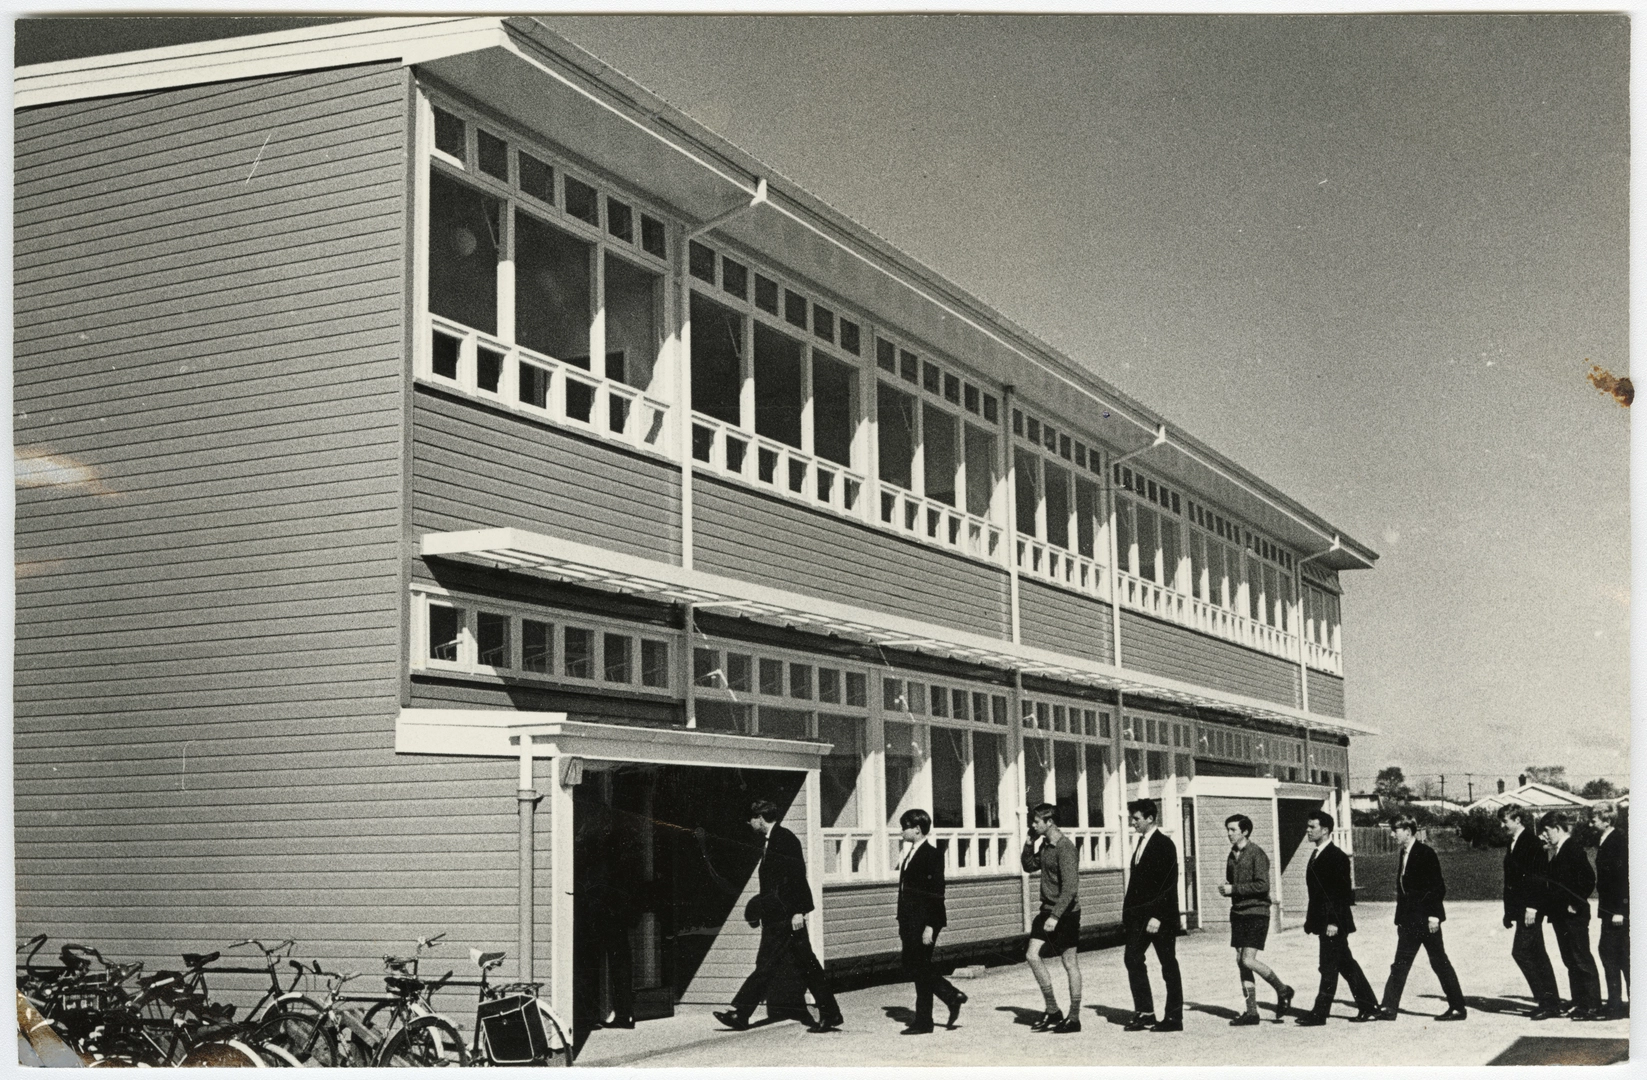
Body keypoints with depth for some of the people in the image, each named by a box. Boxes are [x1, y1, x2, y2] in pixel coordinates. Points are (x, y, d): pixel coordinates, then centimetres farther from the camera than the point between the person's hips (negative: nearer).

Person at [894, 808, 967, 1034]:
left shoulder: (932, 855, -13)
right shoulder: (910, 855, 14)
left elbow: (936, 893, -16)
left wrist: (930, 926, -20)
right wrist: (902, 922, 17)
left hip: (924, 921, -9)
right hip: (910, 922, 9)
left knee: (919, 968, -3)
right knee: (911, 967, 10)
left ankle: (923, 1022, 7)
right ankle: (953, 997, 20)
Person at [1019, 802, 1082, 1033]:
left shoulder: (1065, 847, -18)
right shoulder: (1045, 845, 9)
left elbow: (1070, 887, -23)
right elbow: (1029, 866, 21)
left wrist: (1055, 916, -28)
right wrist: (1030, 841, 7)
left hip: (1065, 912, -9)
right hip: (1048, 910, 9)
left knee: (1070, 964, 0)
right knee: (1032, 955, 1)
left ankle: (1074, 1018, 8)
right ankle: (1052, 1011, 10)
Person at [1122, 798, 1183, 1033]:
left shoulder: (1164, 844, -11)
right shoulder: (1141, 842, 14)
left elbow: (1169, 884, -17)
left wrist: (1157, 916, -21)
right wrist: (1128, 911, 9)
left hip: (1160, 916, -8)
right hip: (1140, 914, 8)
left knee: (1168, 965, 0)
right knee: (1132, 958, 2)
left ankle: (1174, 1017, 7)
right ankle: (1144, 1013, 7)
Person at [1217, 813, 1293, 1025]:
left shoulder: (1257, 854, -11)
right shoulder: (1232, 855, 13)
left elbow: (1262, 885, -19)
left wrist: (1234, 889, -18)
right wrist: (1225, 889, 0)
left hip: (1256, 912, -8)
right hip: (1238, 912, 8)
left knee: (1248, 960, -14)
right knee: (1240, 962, 4)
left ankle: (1282, 990, 8)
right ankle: (1251, 1012, 9)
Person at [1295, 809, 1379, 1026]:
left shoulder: (1337, 857, -14)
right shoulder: (1316, 856, 14)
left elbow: (1342, 892, -18)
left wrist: (1334, 921, -21)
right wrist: (1311, 918, 16)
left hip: (1334, 923, -9)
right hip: (1323, 920, 9)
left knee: (1329, 968, -5)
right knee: (1346, 965, 14)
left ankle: (1319, 1014, -3)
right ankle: (1368, 1005, 22)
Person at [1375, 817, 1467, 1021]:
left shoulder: (1426, 853, -11)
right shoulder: (1402, 854, 12)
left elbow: (1438, 886, -14)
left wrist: (1434, 915, -17)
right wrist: (1400, 918, 13)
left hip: (1426, 919, -8)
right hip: (1409, 920, 8)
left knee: (1440, 963, -1)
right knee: (1400, 964, 5)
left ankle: (1458, 1008, 8)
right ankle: (1389, 1008, 6)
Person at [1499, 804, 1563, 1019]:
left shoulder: (1531, 842, -12)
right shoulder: (1512, 844, 15)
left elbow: (1539, 877, -18)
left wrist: (1531, 907, -21)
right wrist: (1509, 911, 16)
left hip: (1531, 909, -9)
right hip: (1520, 908, 9)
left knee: (1520, 951, -11)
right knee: (1536, 955, 10)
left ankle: (1546, 1000, -6)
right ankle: (1551, 1003, 14)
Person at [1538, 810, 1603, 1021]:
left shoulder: (1573, 849, -13)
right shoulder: (1556, 853, 13)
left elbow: (1589, 879, -18)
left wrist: (1576, 903, -16)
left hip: (1574, 914, -9)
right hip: (1560, 914, 9)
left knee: (1581, 959, -4)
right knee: (1570, 960, 11)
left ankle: (1593, 1006, 0)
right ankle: (1580, 1004, 16)